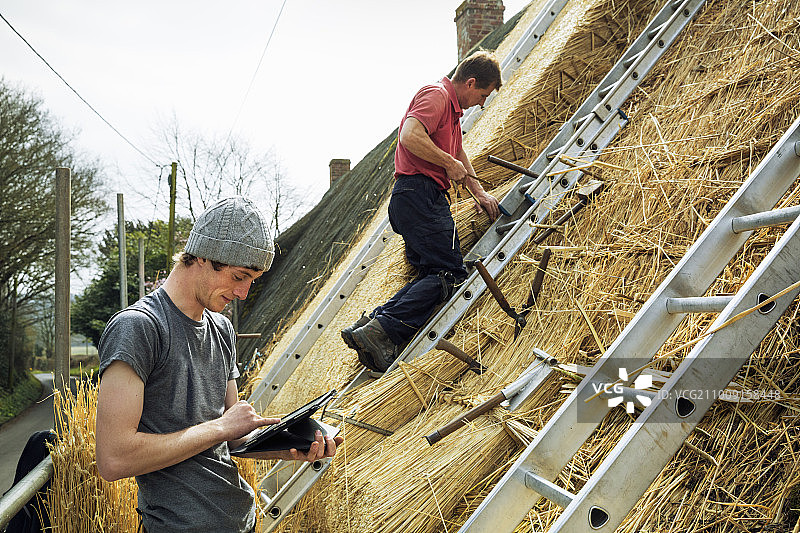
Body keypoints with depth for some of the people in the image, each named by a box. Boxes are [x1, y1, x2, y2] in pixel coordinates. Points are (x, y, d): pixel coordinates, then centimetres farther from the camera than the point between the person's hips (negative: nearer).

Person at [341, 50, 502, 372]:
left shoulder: (452, 107, 26)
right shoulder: (436, 95, -7)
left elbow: (457, 153, 36)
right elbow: (410, 136, -24)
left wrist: (478, 192, 27)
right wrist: (450, 164, -14)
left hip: (431, 198, 11)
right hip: (419, 192, -11)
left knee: (433, 275, 3)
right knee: (449, 273, -16)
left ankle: (372, 322, -9)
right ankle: (382, 331, -27)